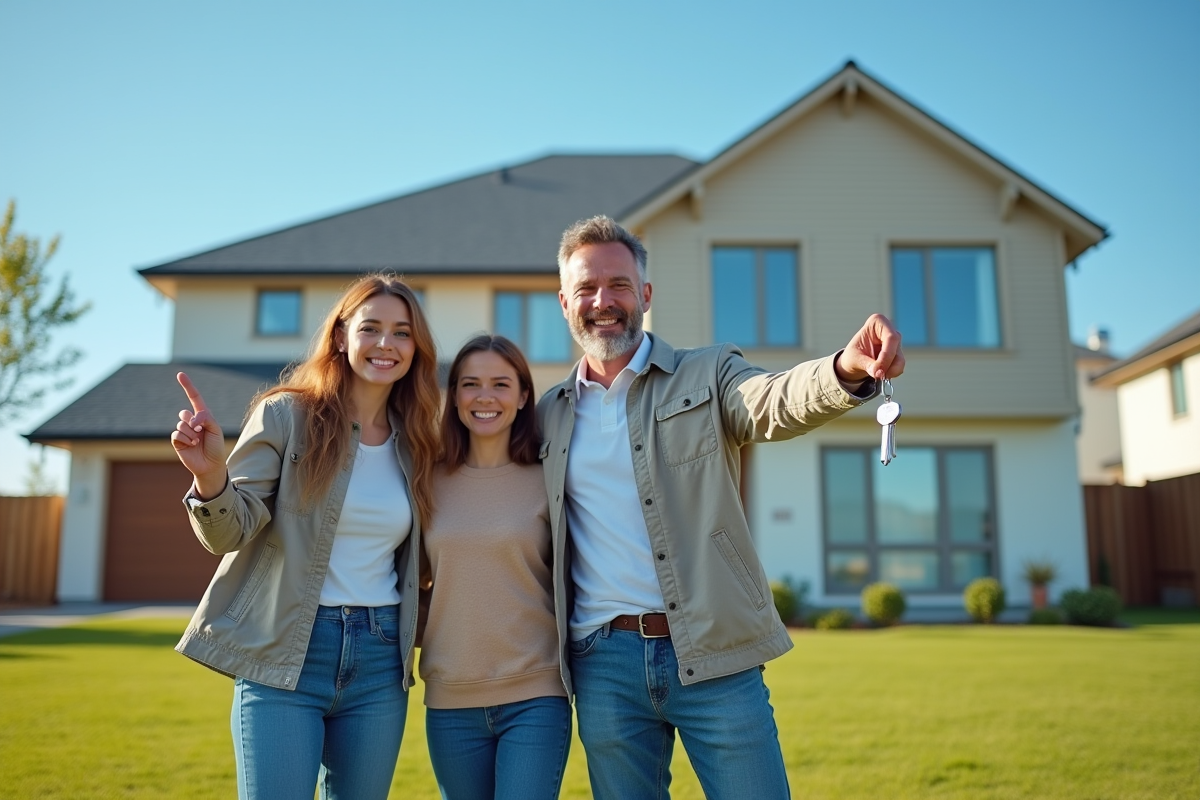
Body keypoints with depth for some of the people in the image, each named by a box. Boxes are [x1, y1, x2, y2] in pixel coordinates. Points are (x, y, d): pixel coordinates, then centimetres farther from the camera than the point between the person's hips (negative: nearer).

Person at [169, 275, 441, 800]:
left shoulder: (414, 444, 7)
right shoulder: (286, 415, -5)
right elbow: (231, 532, -12)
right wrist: (210, 475, -31)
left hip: (380, 660, 4)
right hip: (284, 656, -4)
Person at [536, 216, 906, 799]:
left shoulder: (706, 376, 2)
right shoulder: (549, 415, 10)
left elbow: (777, 402, -20)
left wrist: (848, 369, -40)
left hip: (717, 659, -2)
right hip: (604, 664, 3)